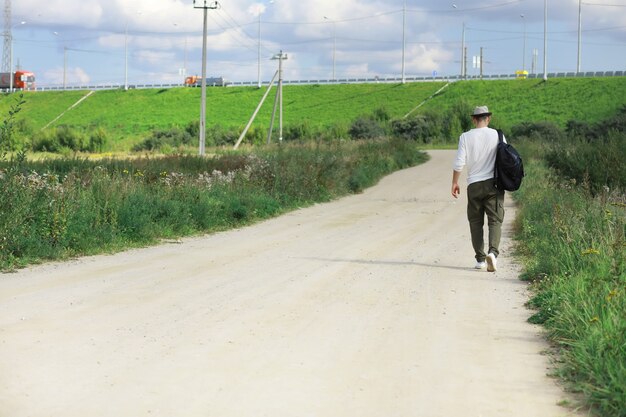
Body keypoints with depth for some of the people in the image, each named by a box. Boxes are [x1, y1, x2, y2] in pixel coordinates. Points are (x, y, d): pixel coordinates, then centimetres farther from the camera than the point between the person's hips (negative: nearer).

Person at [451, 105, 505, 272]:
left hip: (474, 185, 1)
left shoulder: (466, 137, -1)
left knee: (475, 222, 11)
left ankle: (480, 258, 9)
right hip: (493, 183, 0)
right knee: (495, 220, -1)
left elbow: (459, 163, -4)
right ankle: (493, 252, -23)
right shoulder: (497, 135, 0)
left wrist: (454, 183, 6)